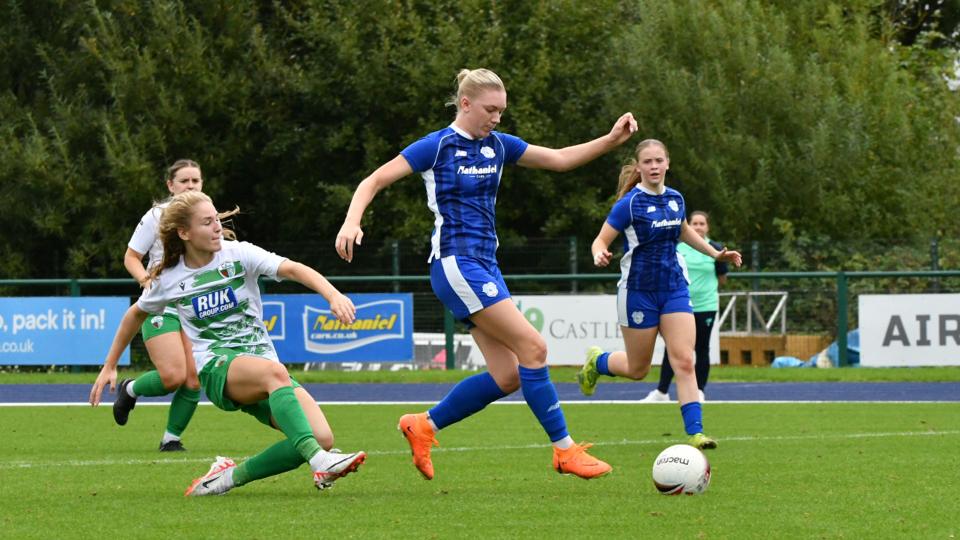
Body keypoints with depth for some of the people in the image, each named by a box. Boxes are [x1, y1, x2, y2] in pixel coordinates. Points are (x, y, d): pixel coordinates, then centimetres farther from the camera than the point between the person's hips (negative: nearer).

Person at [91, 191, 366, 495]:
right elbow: (136, 314, 25)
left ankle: (232, 475, -6)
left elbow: (291, 269, -14)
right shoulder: (167, 279, 5)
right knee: (274, 372, -39)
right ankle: (317, 460, -49)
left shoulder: (238, 254, 1)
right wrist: (109, 366, 30)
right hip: (217, 368, -3)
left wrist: (333, 295, -31)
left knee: (322, 437, -21)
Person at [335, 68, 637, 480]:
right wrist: (352, 222, -24)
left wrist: (612, 140, 0)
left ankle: (423, 427, 15)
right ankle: (565, 450, -9)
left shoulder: (497, 145, 11)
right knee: (532, 347, -14)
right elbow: (373, 181, -7)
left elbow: (559, 159, 13)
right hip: (455, 264, -8)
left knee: (507, 377, 2)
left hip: (485, 265, 8)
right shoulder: (438, 146, -7)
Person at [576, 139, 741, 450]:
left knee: (684, 361, -10)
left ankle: (694, 432, -14)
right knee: (637, 369, 8)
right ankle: (596, 361, 39)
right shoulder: (630, 204, -13)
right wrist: (600, 255, -34)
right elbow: (601, 240, -12)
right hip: (639, 292, -4)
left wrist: (715, 253, 26)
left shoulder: (675, 199, 5)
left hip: (674, 287, 4)